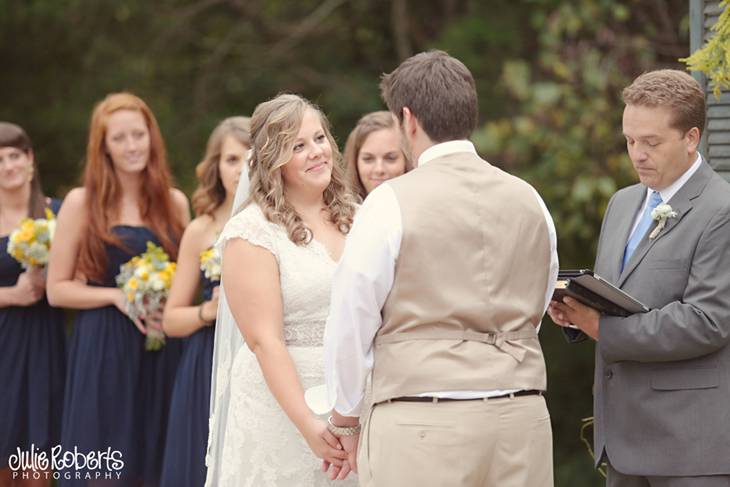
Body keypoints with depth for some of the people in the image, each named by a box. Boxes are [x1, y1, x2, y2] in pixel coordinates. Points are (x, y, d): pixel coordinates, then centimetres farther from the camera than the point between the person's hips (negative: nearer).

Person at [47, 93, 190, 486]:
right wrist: (118, 296, -14)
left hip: (162, 351, 3)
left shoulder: (175, 202, 8)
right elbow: (57, 289, -2)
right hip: (102, 350, -3)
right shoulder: (82, 202, -2)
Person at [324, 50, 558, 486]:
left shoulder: (392, 203, -6)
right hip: (520, 418, 5)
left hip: (422, 421, -4)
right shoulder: (529, 200, 9)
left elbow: (352, 321, -1)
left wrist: (344, 417, 12)